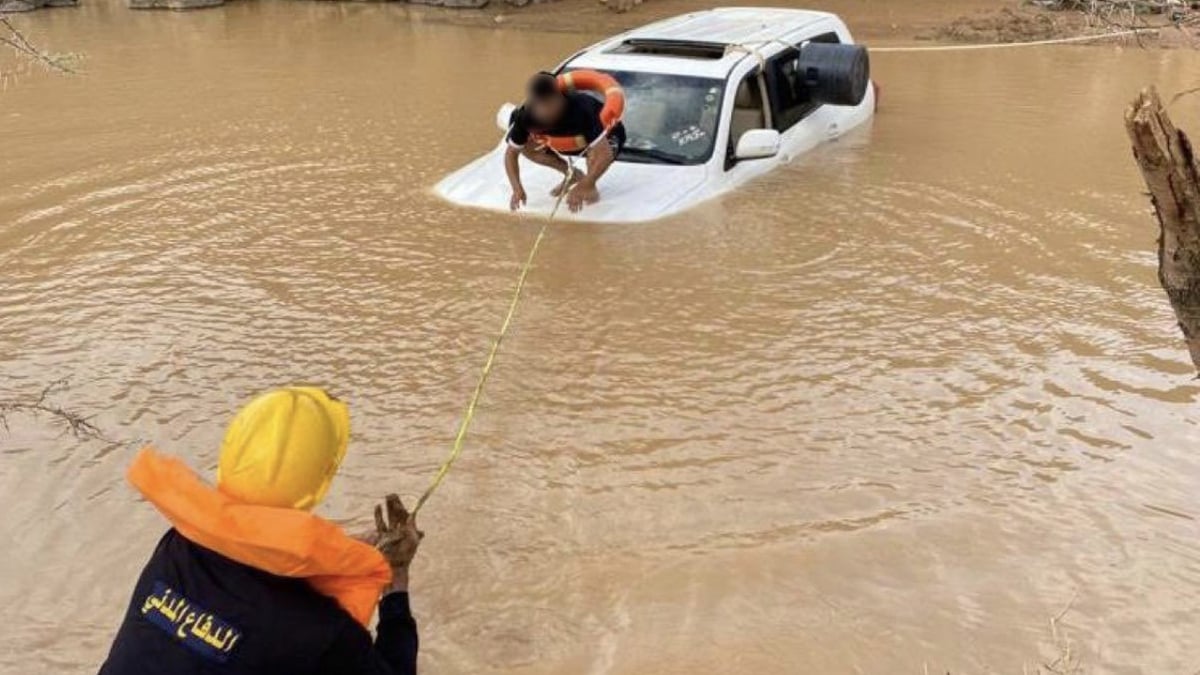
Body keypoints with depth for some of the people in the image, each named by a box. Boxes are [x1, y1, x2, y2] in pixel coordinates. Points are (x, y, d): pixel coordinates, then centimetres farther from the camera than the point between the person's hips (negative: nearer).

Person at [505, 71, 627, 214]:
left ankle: (590, 186, -6)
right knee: (527, 147, -12)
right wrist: (517, 188, -32)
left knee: (597, 151, -39)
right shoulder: (525, 115, -29)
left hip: (606, 132, -5)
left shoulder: (579, 110, -43)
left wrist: (581, 187, -52)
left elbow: (605, 153, -46)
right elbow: (511, 153, -17)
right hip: (569, 139, 5)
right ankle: (573, 175, 9)